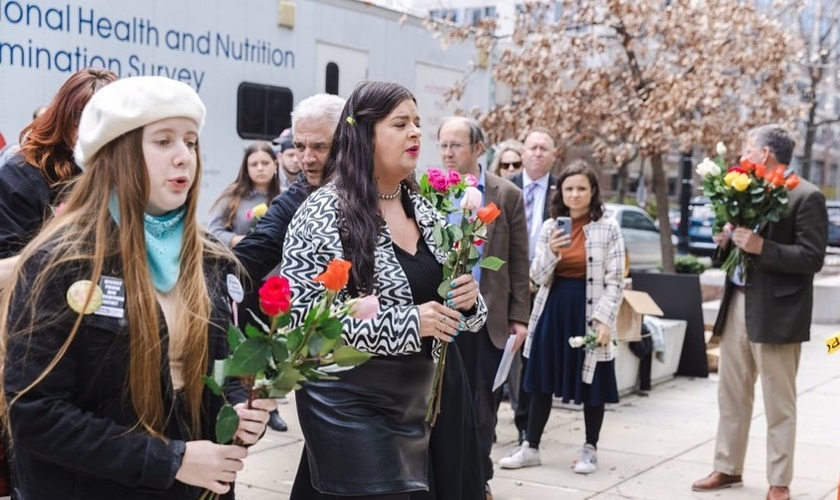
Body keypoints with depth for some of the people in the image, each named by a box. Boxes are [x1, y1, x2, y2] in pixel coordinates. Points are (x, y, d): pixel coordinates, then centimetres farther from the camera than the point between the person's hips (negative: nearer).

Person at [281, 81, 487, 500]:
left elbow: (451, 308, 16)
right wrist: (407, 323, -23)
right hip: (351, 407, -6)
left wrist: (468, 300, -9)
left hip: (426, 400, 6)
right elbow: (301, 317, -19)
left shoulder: (424, 209, 7)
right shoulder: (323, 214, -12)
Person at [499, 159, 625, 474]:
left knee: (592, 383, 6)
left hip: (589, 311, -3)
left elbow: (615, 281, -5)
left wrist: (604, 319, -15)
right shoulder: (550, 227, 6)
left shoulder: (608, 229, -3)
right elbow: (537, 277, 3)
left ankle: (590, 449, 21)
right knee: (542, 380, 8)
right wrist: (551, 252, -16)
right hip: (553, 309, 3)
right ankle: (530, 447, 17)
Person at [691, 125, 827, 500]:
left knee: (778, 405, 4)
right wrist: (727, 243, -2)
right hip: (737, 305, 7)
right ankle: (728, 469, 26)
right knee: (731, 396, 14)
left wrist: (762, 247, -23)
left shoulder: (807, 197, -10)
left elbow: (812, 258, -16)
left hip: (775, 313, -7)